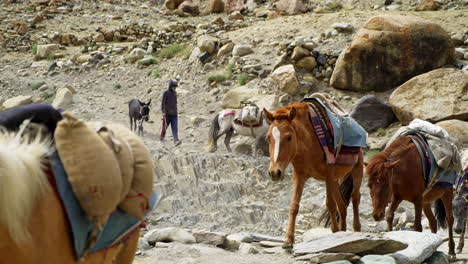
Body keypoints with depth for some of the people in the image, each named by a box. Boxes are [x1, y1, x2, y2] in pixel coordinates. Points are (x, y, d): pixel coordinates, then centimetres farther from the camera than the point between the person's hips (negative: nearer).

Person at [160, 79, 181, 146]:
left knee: (174, 128, -7)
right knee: (165, 126, 7)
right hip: (167, 114, -4)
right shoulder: (165, 93, -6)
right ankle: (161, 137, 30)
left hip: (174, 114, 4)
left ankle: (176, 140, -17)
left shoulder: (175, 93, 12)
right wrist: (163, 112, -17)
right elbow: (163, 103, -10)